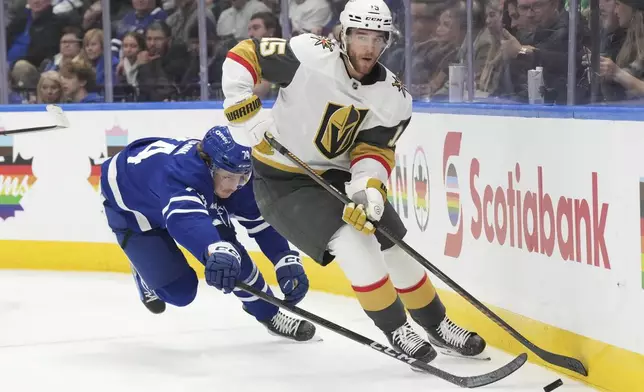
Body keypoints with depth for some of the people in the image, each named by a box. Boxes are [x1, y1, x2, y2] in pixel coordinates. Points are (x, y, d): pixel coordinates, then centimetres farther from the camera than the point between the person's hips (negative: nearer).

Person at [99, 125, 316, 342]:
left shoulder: (236, 173, -27)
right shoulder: (179, 171, -48)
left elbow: (263, 221, -20)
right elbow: (185, 218, -68)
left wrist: (287, 261, -35)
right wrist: (216, 251, -86)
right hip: (128, 206, -5)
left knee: (230, 252, -15)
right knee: (177, 291, -11)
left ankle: (269, 314, 3)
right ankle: (146, 275, 23)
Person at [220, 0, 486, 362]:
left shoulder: (394, 99, -10)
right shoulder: (311, 56, -24)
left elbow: (374, 151, -10)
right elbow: (243, 56, -19)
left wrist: (368, 190, -29)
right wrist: (245, 113, -24)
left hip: (337, 176, 6)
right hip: (283, 182, -6)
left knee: (395, 248, 6)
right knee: (354, 243, -23)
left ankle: (438, 327, 27)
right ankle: (396, 331, -8)